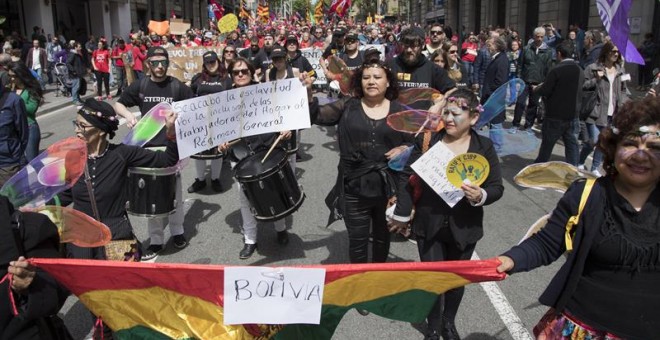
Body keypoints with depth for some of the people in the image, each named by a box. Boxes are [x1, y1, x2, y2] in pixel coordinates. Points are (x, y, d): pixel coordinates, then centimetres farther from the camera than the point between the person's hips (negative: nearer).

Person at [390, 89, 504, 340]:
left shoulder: (484, 147, -6)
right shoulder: (427, 141, -6)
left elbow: (497, 187, -4)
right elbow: (410, 178, -2)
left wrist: (481, 196, -26)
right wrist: (402, 214, -1)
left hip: (464, 228, 1)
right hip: (429, 225, 0)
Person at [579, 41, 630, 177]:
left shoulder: (620, 70, 12)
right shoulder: (593, 68, -4)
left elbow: (622, 91, 18)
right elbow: (583, 86, -5)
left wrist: (623, 103, 1)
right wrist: (596, 79, -19)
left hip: (612, 113, 5)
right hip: (596, 111, -5)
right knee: (594, 140, -9)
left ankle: (595, 168, 19)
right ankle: (580, 162, 16)